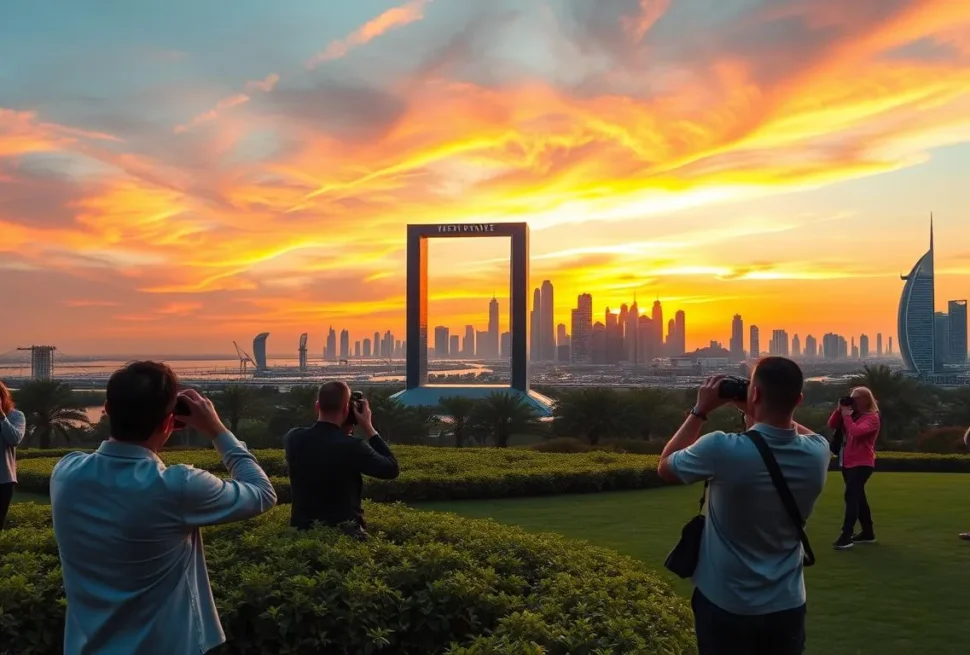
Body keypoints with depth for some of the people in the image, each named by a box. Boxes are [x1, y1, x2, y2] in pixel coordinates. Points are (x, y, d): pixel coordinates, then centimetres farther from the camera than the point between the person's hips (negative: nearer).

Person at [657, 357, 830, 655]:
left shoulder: (722, 449, -25)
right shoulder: (817, 453, -12)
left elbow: (665, 466, -3)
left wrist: (700, 411, 0)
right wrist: (757, 415, 9)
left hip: (725, 607, -3)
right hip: (787, 606, 3)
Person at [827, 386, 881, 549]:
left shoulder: (872, 417, -11)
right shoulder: (853, 414, 11)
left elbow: (857, 431, -28)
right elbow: (832, 425, 7)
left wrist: (846, 416, -19)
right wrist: (839, 409, -4)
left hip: (862, 464, -9)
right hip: (848, 463, 9)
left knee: (851, 496, -17)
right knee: (858, 497, 15)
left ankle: (846, 536, -20)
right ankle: (868, 533, 25)